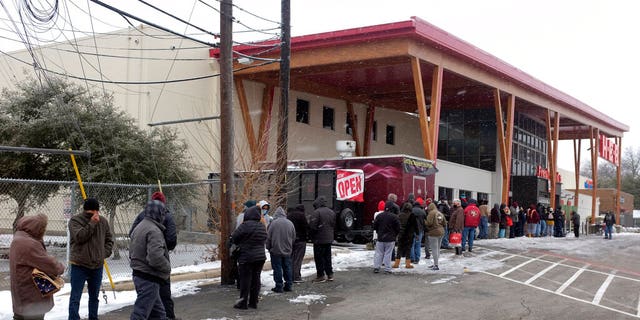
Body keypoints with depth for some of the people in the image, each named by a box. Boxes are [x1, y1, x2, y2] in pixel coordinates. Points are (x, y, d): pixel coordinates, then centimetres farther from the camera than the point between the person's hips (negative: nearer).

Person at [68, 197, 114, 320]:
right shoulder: (75, 220, -7)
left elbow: (109, 239, 14)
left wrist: (105, 253, 1)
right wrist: (92, 223, -22)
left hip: (97, 265, 4)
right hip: (79, 265, -4)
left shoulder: (103, 222, 5)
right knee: (75, 297, -4)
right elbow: (79, 237, -21)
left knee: (94, 296, 17)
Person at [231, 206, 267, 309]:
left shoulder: (246, 225, -16)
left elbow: (234, 238, -10)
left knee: (245, 279, 0)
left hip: (247, 258, -7)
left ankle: (243, 302, 5)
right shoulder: (262, 226, 8)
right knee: (256, 279, 11)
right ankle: (253, 302, 17)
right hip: (260, 257, 7)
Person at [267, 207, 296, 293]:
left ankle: (279, 286, 2)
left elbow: (268, 237, -6)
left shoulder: (273, 223, -12)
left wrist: (268, 248, 8)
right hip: (287, 250, 4)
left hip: (276, 250, -4)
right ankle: (288, 285, 17)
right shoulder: (290, 223, 3)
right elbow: (293, 238, 11)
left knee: (277, 269, 1)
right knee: (287, 268, 13)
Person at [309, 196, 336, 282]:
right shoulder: (332, 212, 8)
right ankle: (330, 274, 20)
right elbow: (334, 225, 13)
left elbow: (312, 225, -22)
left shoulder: (317, 212, -17)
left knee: (319, 257, 1)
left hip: (319, 239, -7)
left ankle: (320, 275, 3)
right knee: (327, 256, 16)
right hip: (329, 239, 7)